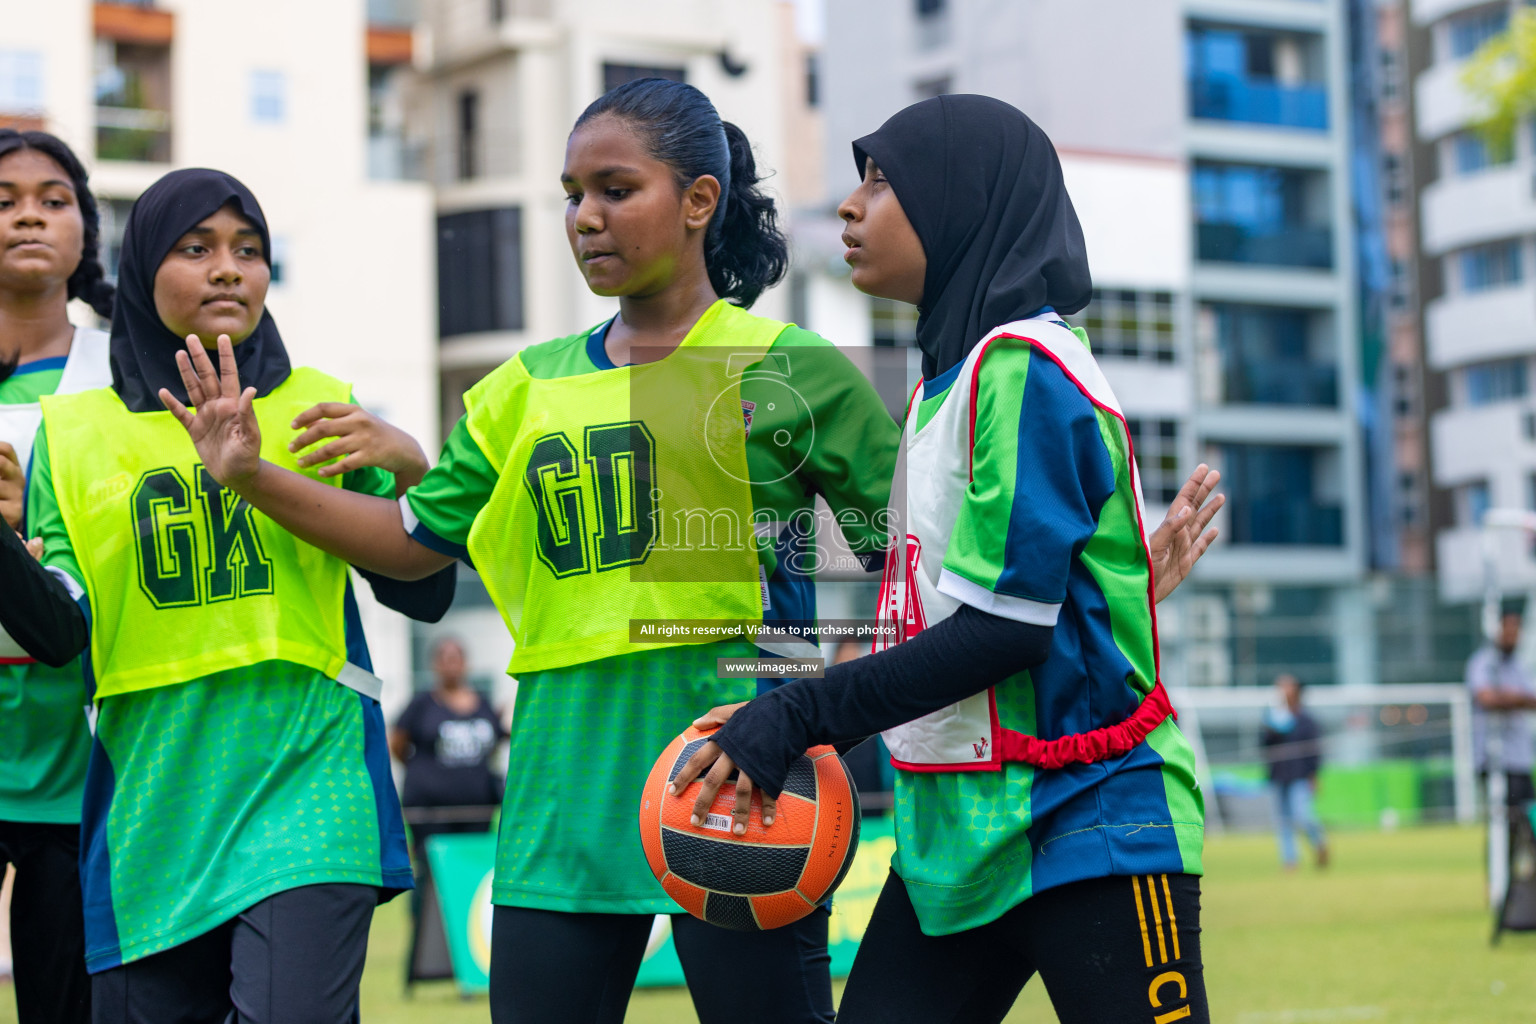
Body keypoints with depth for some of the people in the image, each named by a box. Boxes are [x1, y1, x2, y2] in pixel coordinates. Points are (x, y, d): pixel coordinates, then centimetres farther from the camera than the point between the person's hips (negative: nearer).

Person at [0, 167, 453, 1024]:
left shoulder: (319, 410, 7)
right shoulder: (75, 431, 7)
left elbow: (425, 597, 6)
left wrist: (407, 467, -10)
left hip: (305, 786, -1)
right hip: (154, 813, 2)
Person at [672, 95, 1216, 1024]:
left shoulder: (1022, 368, -14)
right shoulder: (949, 375, 15)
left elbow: (1005, 626, -20)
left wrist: (800, 717, -18)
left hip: (1086, 830, -9)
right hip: (961, 836, 9)